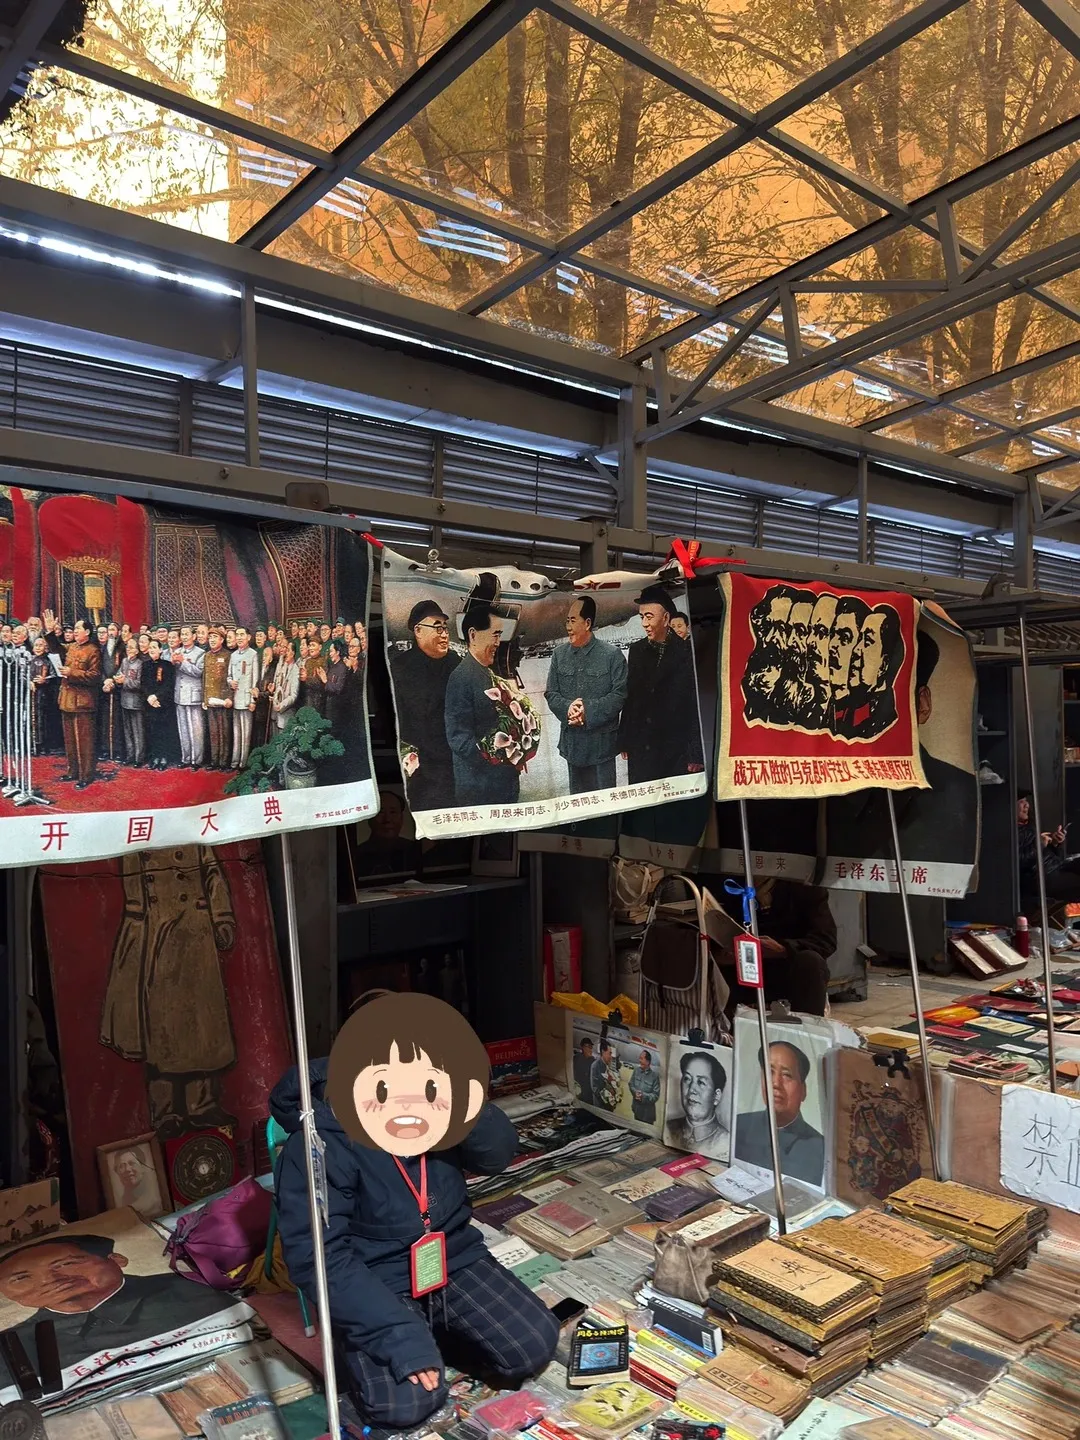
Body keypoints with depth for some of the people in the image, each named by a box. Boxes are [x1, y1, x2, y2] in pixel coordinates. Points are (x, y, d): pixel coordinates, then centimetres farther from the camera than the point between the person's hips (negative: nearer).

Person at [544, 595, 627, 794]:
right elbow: (551, 694, 6)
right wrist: (567, 708, -15)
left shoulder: (612, 655, -6)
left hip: (602, 740, -3)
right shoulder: (559, 654, 5)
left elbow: (620, 694, -10)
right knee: (577, 798, 14)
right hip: (572, 740, 4)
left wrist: (589, 710, -19)